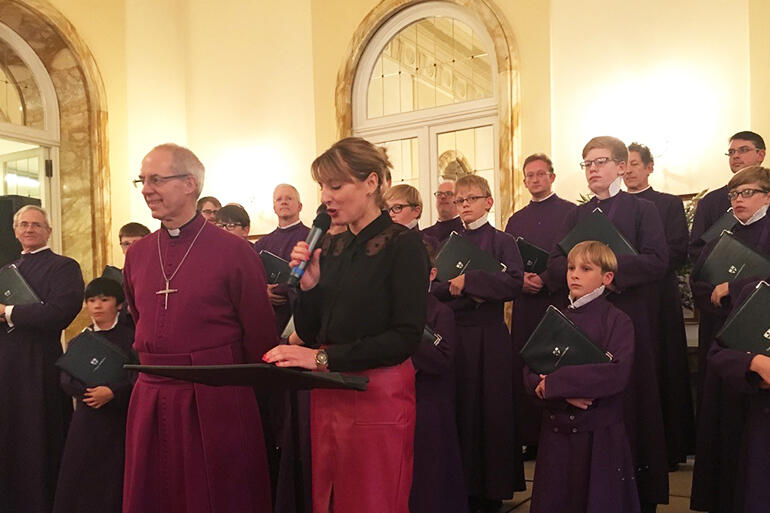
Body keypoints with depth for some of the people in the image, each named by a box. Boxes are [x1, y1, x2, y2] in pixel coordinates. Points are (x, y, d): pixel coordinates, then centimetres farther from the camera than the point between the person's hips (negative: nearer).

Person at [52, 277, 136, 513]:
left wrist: (111, 392, -20)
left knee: (113, 480, -2)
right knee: (80, 474, 3)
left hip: (119, 417, -3)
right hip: (86, 419, 3)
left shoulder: (130, 337, -1)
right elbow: (66, 379, 1)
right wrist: (90, 391, -16)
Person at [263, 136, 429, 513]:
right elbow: (309, 334, 11)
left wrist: (325, 358, -20)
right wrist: (308, 286, -7)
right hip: (327, 396, 6)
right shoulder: (330, 249, 9)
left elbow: (406, 337, -16)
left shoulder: (403, 245, -8)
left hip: (377, 396, -6)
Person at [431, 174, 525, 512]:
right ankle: (463, 484, 20)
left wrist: (469, 281, -18)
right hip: (453, 333, 4)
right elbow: (433, 288, 5)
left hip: (488, 335, -4)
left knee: (491, 409, 1)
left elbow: (514, 283, -16)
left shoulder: (502, 241, 0)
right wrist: (455, 290, -14)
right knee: (459, 408, 6)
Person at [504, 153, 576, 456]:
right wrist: (520, 279, -4)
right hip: (526, 304, 4)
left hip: (561, 301, -4)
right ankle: (531, 438, 12)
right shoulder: (516, 221, 18)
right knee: (524, 369, 3)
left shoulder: (571, 212, 4)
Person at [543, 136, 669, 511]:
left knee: (633, 395, 1)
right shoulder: (576, 216, 15)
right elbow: (555, 265, 3)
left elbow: (657, 260, -10)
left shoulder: (642, 210, 4)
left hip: (630, 317, -3)